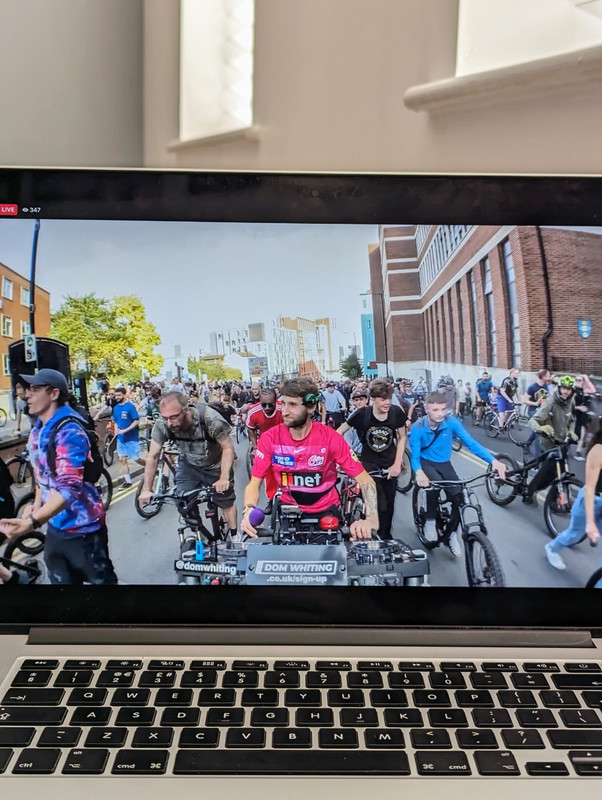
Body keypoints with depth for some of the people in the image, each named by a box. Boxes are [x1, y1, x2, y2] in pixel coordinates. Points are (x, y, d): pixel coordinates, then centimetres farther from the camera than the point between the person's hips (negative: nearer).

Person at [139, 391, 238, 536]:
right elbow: (153, 456, -17)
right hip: (189, 465, 2)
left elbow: (228, 448, -27)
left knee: (226, 502, 8)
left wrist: (224, 478, -37)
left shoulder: (209, 418, -38)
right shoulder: (162, 424, -29)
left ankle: (234, 536, 32)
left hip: (216, 465, -2)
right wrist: (146, 489, -20)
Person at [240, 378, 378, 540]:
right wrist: (249, 510, -31)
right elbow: (254, 483, -9)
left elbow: (365, 480, -16)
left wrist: (372, 519, -33)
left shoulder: (330, 438, -17)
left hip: (325, 511, -1)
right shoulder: (270, 438, -12)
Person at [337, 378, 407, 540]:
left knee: (389, 503, 11)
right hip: (370, 463, -2)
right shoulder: (362, 414, -22)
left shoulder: (396, 412, -16)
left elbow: (402, 437, -1)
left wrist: (397, 463, -7)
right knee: (379, 505, -12)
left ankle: (387, 535, 33)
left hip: (390, 463, 3)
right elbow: (339, 432, -9)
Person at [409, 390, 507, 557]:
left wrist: (493, 460, -38)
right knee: (434, 482, -36)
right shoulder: (418, 428, -21)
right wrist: (419, 472, -47)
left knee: (459, 497, -16)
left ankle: (450, 534, 10)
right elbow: (415, 455, -23)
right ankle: (430, 520, -12)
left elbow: (471, 443, -23)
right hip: (426, 463, -3)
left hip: (444, 464, 3)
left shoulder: (451, 422, -17)